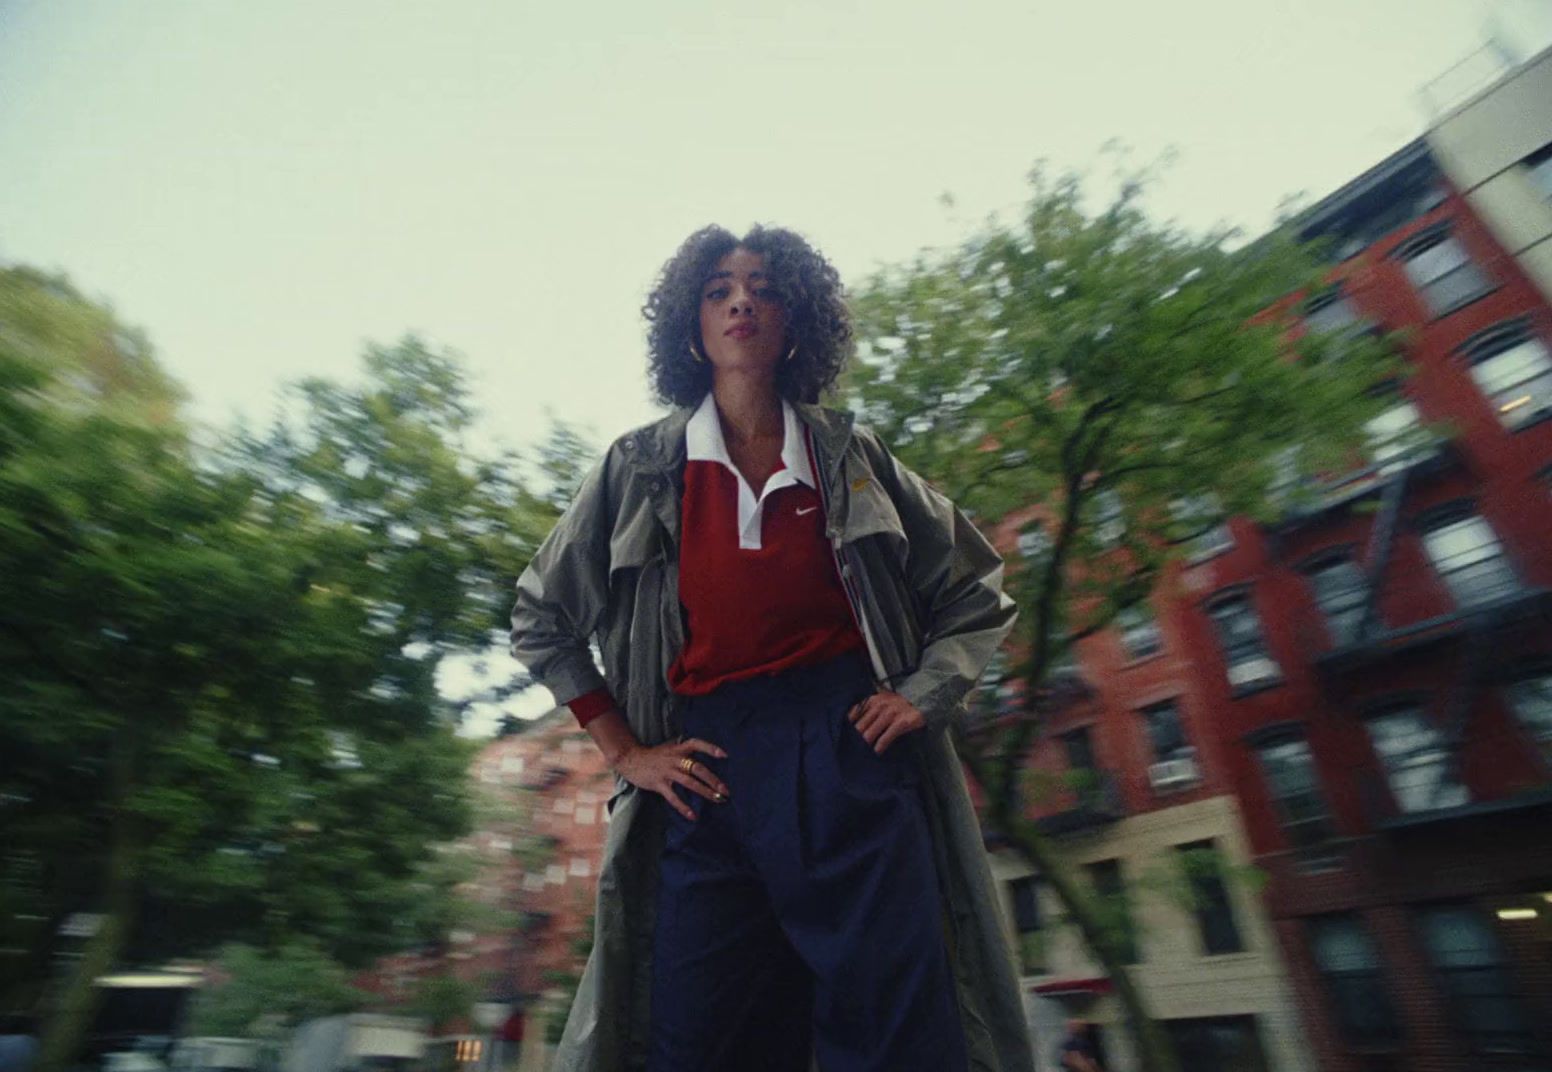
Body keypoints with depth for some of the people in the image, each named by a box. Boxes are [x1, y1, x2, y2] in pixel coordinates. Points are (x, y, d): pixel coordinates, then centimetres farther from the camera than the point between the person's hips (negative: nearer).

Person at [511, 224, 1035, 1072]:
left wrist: (925, 694, 0)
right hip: (710, 769, 1)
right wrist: (625, 752, 5)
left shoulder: (852, 458, 8)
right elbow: (542, 622, 12)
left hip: (851, 757, 0)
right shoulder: (638, 469, 7)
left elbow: (976, 596, 15)